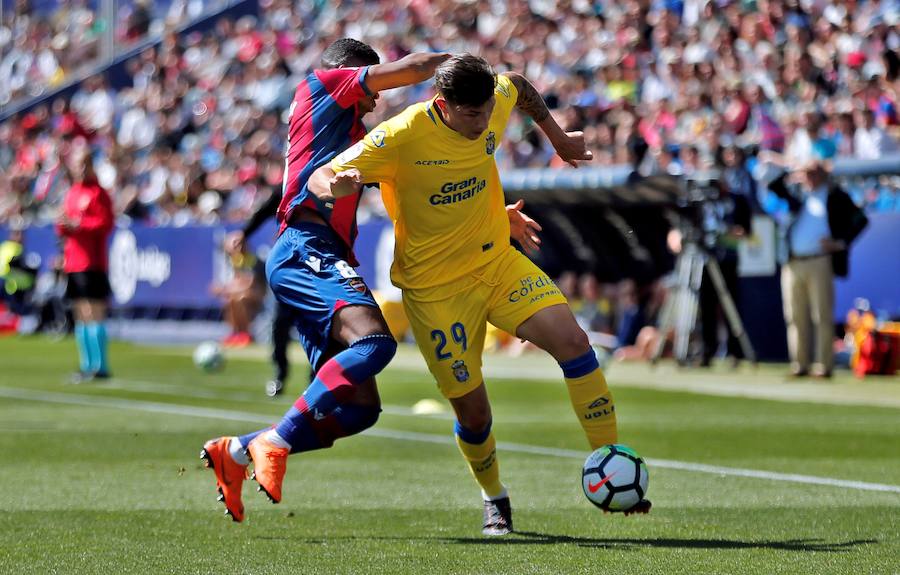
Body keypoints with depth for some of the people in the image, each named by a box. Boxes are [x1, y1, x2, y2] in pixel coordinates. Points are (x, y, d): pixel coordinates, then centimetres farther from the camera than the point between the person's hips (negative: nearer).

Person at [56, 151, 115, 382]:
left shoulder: (98, 193, -5)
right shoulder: (72, 193, 16)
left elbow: (105, 223, -14)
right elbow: (65, 226, 21)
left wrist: (76, 224, -17)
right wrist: (63, 225, -2)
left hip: (93, 263, -8)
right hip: (73, 263, 8)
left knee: (93, 313, -11)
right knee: (80, 315, 10)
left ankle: (101, 366, -10)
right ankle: (87, 365, 15)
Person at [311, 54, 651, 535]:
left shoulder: (495, 102, -8)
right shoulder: (403, 136, -22)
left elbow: (519, 86, 18)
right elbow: (320, 178, -19)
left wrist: (557, 136, 26)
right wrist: (337, 187, -42)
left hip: (498, 261, 4)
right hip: (436, 288, -4)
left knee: (573, 341, -17)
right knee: (473, 411, -2)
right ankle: (494, 500, 28)